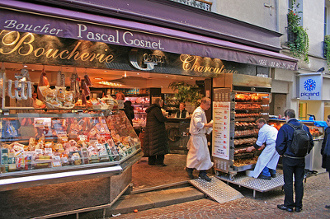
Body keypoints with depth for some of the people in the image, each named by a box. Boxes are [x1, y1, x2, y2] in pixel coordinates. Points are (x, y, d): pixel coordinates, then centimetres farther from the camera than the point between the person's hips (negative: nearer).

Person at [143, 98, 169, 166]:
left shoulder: (150, 110, 17)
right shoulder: (156, 109, -14)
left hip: (150, 130, 10)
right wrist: (165, 117, 1)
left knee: (152, 146, 11)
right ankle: (159, 161, -2)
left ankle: (151, 161, 16)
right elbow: (161, 119, -20)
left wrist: (162, 115, 13)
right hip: (157, 131, -10)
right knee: (160, 146, -4)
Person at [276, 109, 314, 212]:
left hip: (289, 159, -4)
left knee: (288, 182, 7)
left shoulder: (284, 128, -13)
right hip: (301, 159, 5)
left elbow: (279, 145, -15)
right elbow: (311, 143, 8)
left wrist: (282, 153, 4)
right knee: (299, 182, 14)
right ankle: (298, 206, 23)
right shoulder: (304, 127, 1)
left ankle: (289, 205, 16)